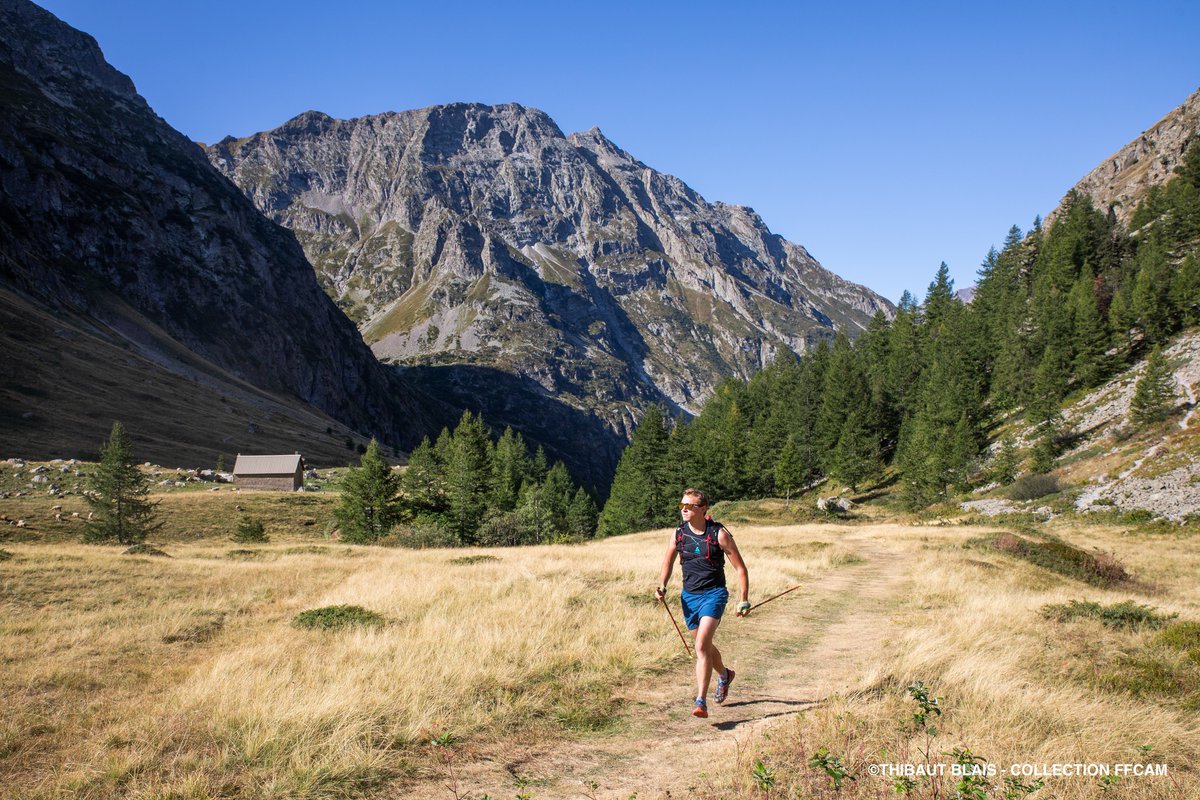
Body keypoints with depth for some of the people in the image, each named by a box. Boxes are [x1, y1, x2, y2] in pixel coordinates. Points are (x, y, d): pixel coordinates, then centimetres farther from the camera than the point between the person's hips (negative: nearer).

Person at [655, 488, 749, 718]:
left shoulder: (719, 534, -12)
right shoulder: (678, 533, 0)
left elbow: (740, 568, -4)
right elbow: (667, 564, 14)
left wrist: (744, 601, -5)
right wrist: (662, 587, -4)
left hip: (714, 593, -5)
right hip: (689, 596, 5)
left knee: (701, 645, -20)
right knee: (704, 646, 19)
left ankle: (701, 702, -18)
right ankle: (724, 675, 49)